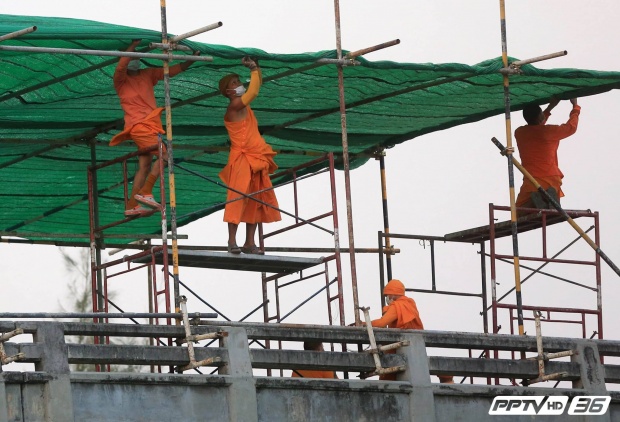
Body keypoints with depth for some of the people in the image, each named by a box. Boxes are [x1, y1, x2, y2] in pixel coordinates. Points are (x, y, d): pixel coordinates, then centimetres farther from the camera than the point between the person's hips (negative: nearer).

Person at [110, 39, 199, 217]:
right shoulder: (121, 80, -3)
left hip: (150, 126, 8)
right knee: (164, 155, -18)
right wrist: (134, 45, -27)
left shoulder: (148, 74, 15)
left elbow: (172, 70, 18)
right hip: (139, 126, -8)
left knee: (144, 167, 7)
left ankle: (131, 206, 8)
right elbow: (120, 67, -25)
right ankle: (145, 192, -18)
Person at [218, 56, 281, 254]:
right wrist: (254, 69, -4)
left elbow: (255, 87, 26)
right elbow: (253, 91, -17)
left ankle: (250, 243, 6)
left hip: (256, 160, 9)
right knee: (238, 197, -15)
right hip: (242, 158, -9)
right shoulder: (234, 106, -10)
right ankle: (232, 241, -19)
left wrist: (256, 68, 10)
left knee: (255, 201, 6)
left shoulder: (243, 103, 16)